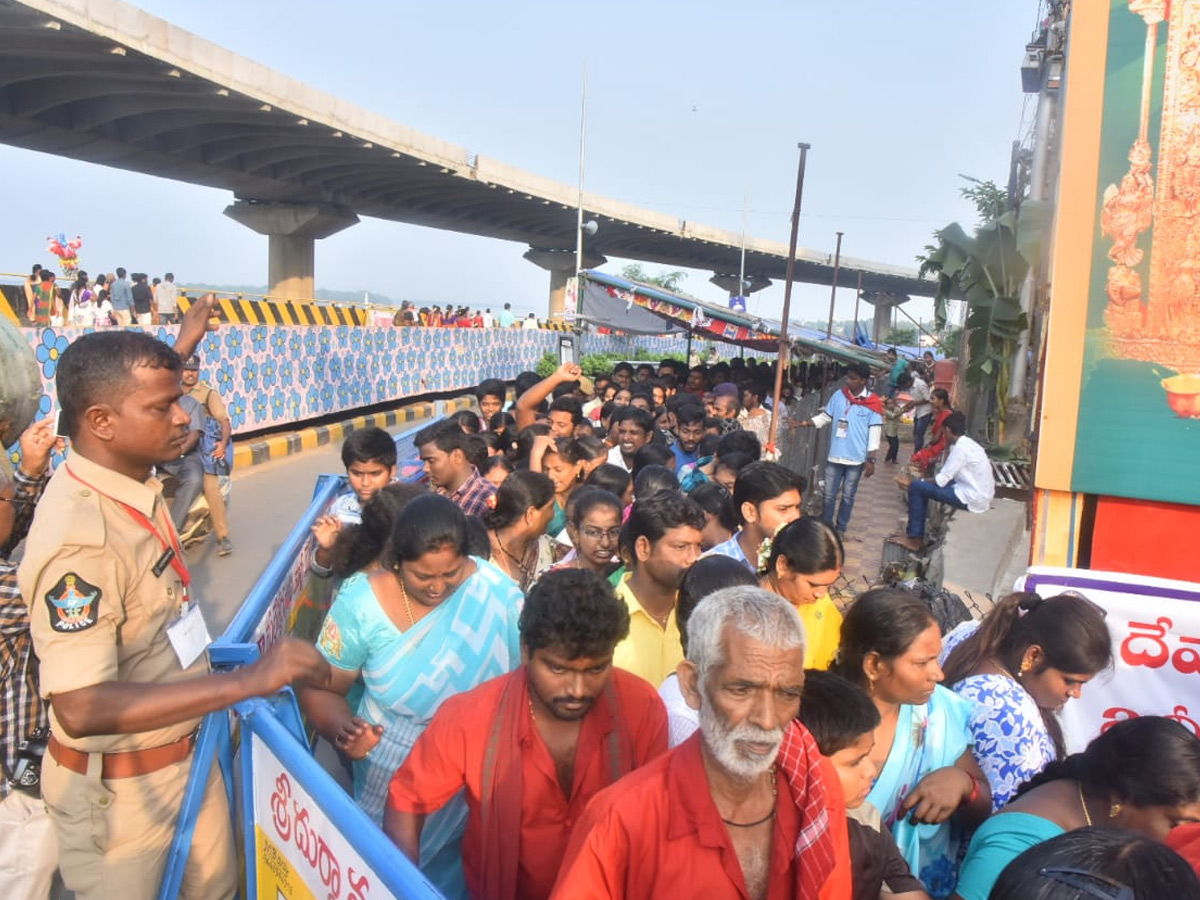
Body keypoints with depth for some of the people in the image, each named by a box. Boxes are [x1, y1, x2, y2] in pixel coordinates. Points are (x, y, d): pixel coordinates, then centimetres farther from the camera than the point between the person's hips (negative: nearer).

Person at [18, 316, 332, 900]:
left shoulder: (128, 474, -6)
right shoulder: (79, 537, -31)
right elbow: (81, 709, -36)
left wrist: (181, 347, 33)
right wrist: (248, 681, -40)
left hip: (186, 751, 8)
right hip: (119, 787, -8)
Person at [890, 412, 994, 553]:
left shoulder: (960, 448, -17)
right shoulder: (969, 444, 13)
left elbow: (941, 480, -15)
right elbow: (948, 475, 17)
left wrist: (912, 482, -4)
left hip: (972, 499, -10)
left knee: (916, 488, -9)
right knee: (923, 485, 18)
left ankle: (914, 539, -1)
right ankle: (916, 535, 19)